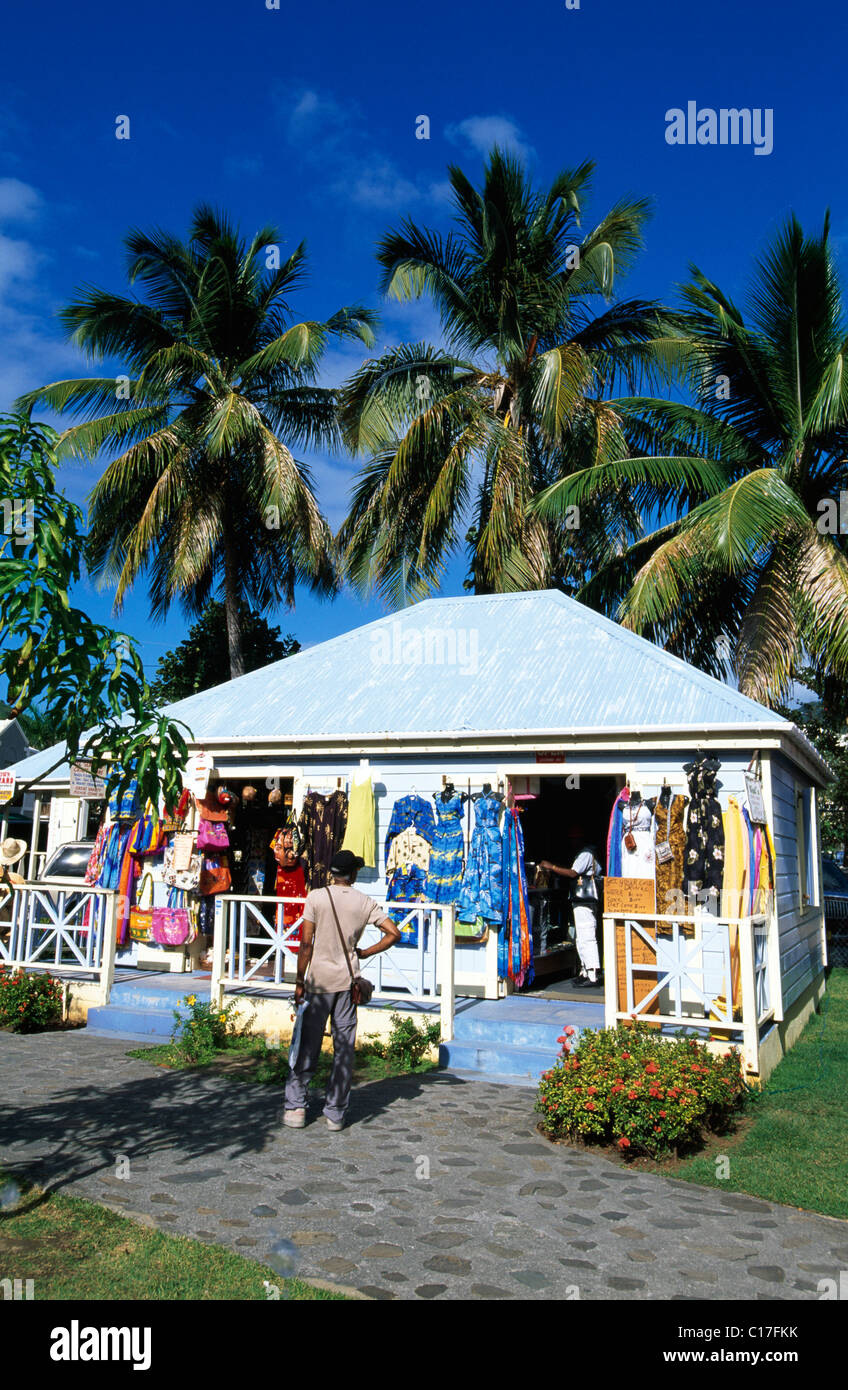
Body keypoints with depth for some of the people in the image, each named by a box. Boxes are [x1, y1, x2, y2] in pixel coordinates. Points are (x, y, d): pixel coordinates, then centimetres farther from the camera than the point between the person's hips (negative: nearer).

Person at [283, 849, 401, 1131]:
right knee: (344, 1048, 7)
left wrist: (300, 981, -1)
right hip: (347, 981, 2)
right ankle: (335, 1113, 11)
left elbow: (306, 944, -7)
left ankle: (295, 1107, 11)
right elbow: (393, 934, -1)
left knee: (307, 1045, 7)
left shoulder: (316, 897, -5)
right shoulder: (365, 903, 1)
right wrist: (363, 953, 8)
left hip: (319, 980, -1)